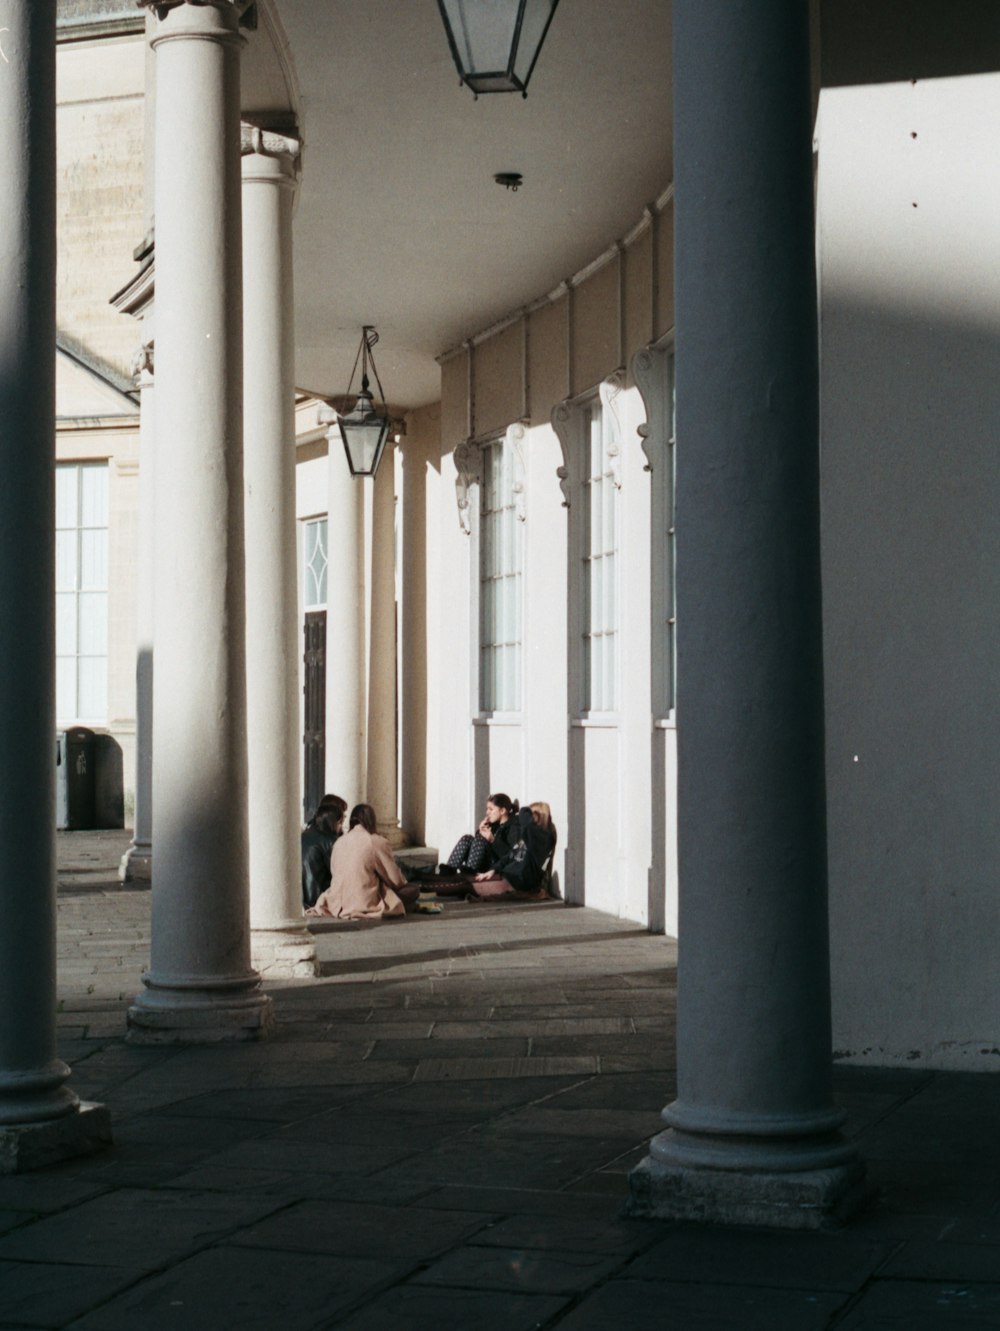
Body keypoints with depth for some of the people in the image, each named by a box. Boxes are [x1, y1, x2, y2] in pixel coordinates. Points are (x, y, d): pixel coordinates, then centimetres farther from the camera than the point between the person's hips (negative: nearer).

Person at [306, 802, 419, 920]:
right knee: (413, 889, 5)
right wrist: (403, 883, 22)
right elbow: (396, 880, -4)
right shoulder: (377, 842, -8)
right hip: (364, 905, -7)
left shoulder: (339, 842, 7)